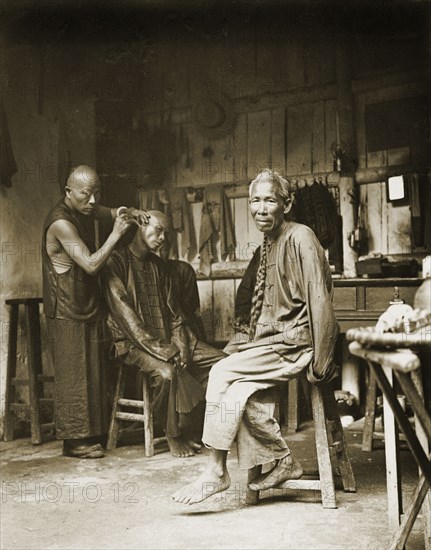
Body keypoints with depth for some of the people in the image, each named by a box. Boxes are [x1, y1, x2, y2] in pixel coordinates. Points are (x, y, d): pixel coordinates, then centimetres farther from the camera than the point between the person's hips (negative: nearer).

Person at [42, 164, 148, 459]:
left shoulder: (85, 209, 5)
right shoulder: (61, 222, -21)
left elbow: (109, 212, 25)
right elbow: (91, 264, -25)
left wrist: (128, 213, 3)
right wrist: (116, 233, -20)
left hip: (88, 305, 9)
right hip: (67, 310, -9)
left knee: (92, 372, 11)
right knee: (73, 374, -3)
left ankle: (90, 434, 20)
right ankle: (74, 439, 7)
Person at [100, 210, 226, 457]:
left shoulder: (159, 265, 16)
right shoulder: (117, 262, -7)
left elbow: (173, 309, 13)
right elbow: (124, 314, -16)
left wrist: (181, 343, -5)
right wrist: (158, 348, -21)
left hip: (167, 339, 7)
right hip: (134, 343, -7)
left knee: (221, 360, -10)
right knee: (167, 372, -36)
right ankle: (175, 435, -12)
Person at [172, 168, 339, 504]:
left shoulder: (301, 238, -13)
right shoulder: (270, 241, 14)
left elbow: (320, 300, -18)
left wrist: (320, 363, -18)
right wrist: (250, 341, 9)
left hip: (295, 343, -8)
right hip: (273, 339, 8)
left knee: (223, 374, -17)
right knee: (241, 390, -15)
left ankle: (217, 471, -7)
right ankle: (283, 461, 0)